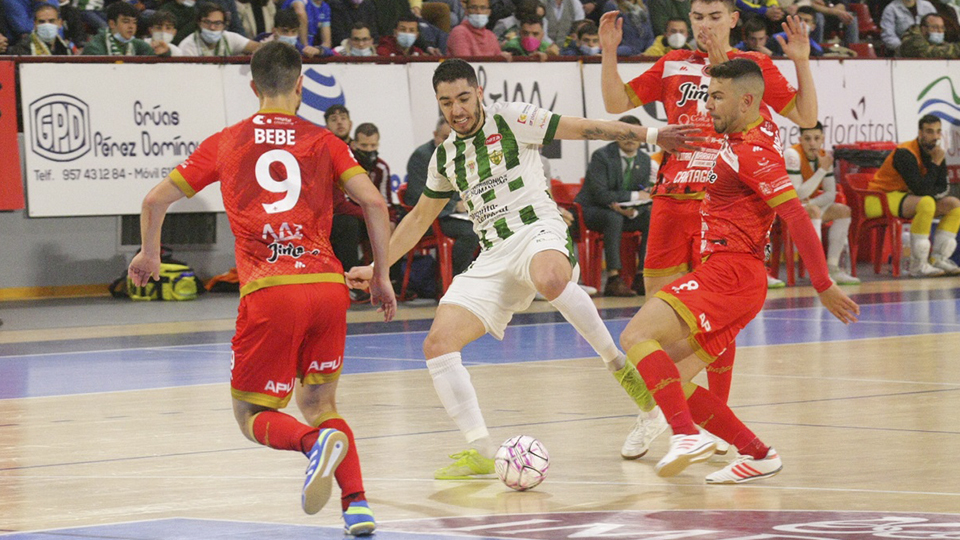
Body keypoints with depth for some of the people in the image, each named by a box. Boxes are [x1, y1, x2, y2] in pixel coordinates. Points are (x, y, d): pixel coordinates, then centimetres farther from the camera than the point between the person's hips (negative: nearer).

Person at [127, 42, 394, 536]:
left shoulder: (225, 143, 14)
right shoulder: (323, 142, 13)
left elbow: (155, 200, 17)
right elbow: (374, 202, 0)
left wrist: (148, 255, 36)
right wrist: (381, 277, 10)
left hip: (267, 292, -2)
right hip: (327, 286, 2)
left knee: (252, 416, 10)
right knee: (318, 403, 20)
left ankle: (316, 441, -23)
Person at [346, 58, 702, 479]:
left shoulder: (510, 120, 2)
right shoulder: (445, 155, 18)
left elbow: (582, 128, 0)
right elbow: (419, 217, 31)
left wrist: (651, 135, -7)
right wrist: (377, 267, 29)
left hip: (537, 231, -6)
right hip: (492, 258, 6)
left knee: (551, 279, -44)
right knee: (437, 344, -13)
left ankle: (618, 365, -25)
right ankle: (480, 452, -9)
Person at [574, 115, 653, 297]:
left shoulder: (644, 161, 3)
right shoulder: (601, 157, -16)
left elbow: (644, 197, 3)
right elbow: (600, 194, -23)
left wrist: (634, 211, -21)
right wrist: (633, 196, -22)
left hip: (624, 212, 6)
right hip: (591, 210, -6)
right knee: (614, 217, -37)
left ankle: (643, 277, -17)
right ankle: (613, 280, -42)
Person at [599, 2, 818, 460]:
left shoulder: (754, 67, 6)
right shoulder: (673, 66, 12)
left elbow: (806, 117, 4)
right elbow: (617, 103, 13)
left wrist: (802, 63, -9)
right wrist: (608, 52, 1)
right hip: (672, 200, 3)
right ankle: (652, 411, 22)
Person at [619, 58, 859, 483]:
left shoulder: (751, 152, -13)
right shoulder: (762, 128, 15)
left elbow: (797, 218, -18)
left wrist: (824, 286, -19)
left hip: (730, 272, -10)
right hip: (724, 274, 10)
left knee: (636, 336, -22)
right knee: (672, 383, 6)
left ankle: (688, 434, -35)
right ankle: (757, 455, 7)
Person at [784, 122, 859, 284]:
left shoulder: (824, 157, -1)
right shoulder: (792, 155, -22)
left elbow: (831, 194, -1)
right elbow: (799, 194, -27)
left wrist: (811, 202, -21)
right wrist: (822, 170, -27)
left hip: (807, 205, 8)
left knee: (843, 211, -6)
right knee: (814, 211, -34)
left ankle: (833, 268, -11)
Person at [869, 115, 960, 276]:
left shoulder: (936, 152, 4)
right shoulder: (905, 153, -22)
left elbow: (942, 188, 3)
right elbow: (921, 189, -30)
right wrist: (935, 164, -21)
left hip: (905, 198, 9)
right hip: (880, 199, -9)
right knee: (926, 203, -35)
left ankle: (938, 259, -3)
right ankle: (918, 265, -33)